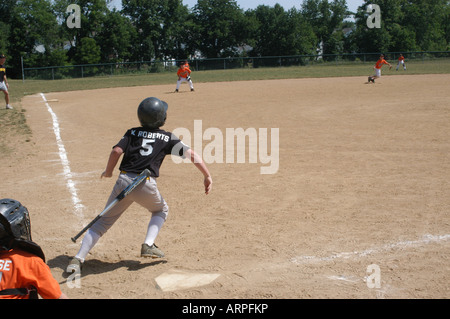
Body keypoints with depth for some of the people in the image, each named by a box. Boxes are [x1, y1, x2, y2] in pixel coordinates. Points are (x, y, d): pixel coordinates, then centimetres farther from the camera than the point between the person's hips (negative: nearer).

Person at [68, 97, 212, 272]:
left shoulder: (132, 133, 15)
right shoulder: (168, 138, 11)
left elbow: (116, 151, 0)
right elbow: (191, 154, 6)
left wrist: (108, 172, 15)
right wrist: (207, 175, 11)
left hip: (124, 181, 2)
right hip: (146, 185, -2)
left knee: (104, 220, 14)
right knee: (161, 210, 28)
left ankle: (78, 259, 6)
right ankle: (148, 245, 10)